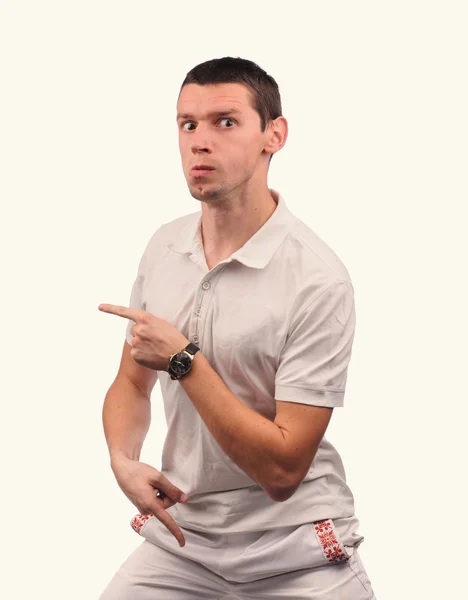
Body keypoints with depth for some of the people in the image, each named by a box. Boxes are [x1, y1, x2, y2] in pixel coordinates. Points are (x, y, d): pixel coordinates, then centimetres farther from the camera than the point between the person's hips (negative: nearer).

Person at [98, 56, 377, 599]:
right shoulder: (163, 247, 1)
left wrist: (184, 360, -22)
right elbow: (131, 383, 12)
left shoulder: (319, 280, -19)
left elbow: (282, 470, -21)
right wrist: (123, 460, -9)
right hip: (179, 537, 5)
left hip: (295, 555, -4)